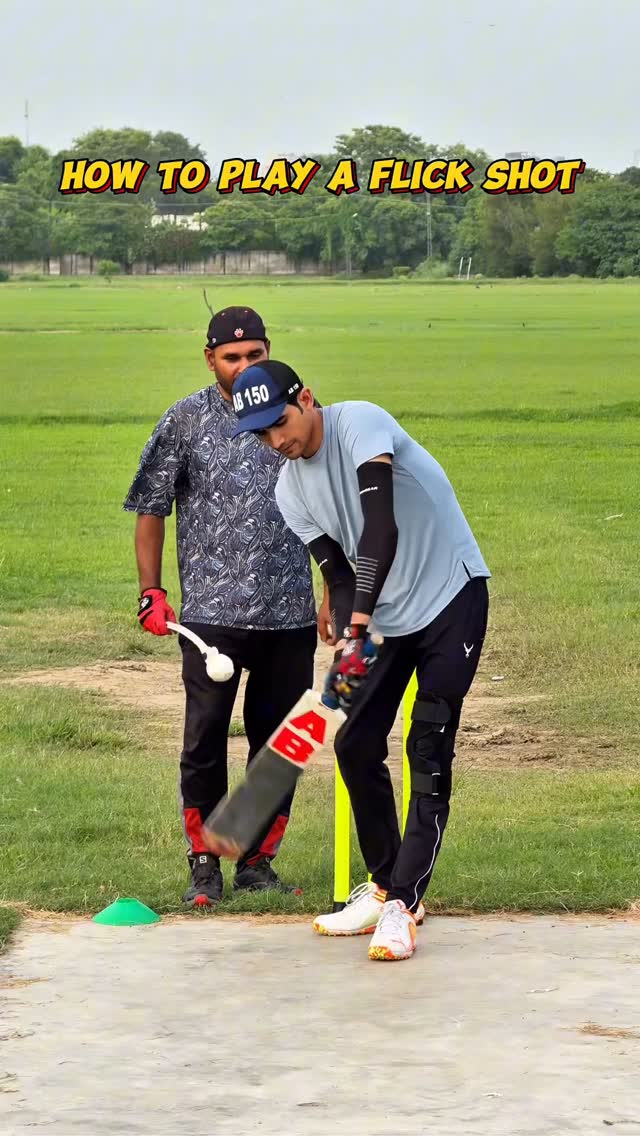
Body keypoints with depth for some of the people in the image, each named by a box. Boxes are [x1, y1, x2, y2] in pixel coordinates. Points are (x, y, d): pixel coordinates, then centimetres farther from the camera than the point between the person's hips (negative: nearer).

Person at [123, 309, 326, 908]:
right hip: (211, 611, -2)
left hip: (290, 612, 3)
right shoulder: (185, 421, 2)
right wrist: (150, 591, 0)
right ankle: (205, 865, 7)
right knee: (205, 739, -3)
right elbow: (151, 509, 6)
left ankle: (257, 862, 17)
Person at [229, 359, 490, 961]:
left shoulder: (361, 423, -22)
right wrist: (349, 641, -21)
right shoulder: (290, 490, 0)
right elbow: (339, 574, -2)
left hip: (451, 597, -7)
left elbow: (383, 529, -33)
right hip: (382, 615, 7)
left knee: (429, 752, -13)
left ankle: (402, 906, -15)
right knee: (355, 745, 6)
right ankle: (384, 886, 20)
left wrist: (359, 621, -39)